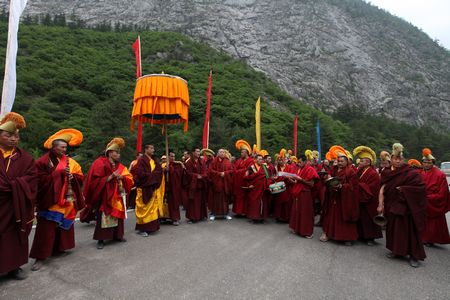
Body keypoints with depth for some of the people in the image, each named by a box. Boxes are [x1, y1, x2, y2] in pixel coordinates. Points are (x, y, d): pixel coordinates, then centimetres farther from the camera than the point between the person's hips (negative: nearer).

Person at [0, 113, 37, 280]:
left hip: (16, 206, 2)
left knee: (14, 236, 11)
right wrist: (14, 184, -17)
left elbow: (32, 177, -2)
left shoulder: (24, 157, 6)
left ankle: (14, 266, 23)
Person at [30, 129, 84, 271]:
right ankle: (40, 256, 1)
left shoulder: (70, 161, 8)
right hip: (50, 200, -5)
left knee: (64, 226, 15)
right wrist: (59, 173, -19)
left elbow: (80, 177, 8)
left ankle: (58, 248, 33)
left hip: (67, 201, 5)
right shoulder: (43, 161, -5)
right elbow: (41, 179, -14)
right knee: (46, 228, -6)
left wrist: (71, 176, -12)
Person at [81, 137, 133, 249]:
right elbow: (96, 181, -13)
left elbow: (129, 178, 10)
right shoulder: (100, 163, -7)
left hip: (117, 196, 6)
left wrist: (122, 177, -10)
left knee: (117, 215, 9)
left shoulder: (119, 166, 12)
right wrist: (111, 177, -20)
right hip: (104, 196, -6)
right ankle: (101, 239, 4)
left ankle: (117, 235, 22)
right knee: (103, 217, -6)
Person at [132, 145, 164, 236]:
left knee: (153, 207, 9)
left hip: (153, 188, 8)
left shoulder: (154, 161, 15)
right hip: (145, 188, -8)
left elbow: (159, 171, 21)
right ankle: (141, 229, 7)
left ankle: (151, 227, 19)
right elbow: (140, 173, -19)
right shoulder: (141, 160, -10)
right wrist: (152, 175, -12)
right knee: (144, 208, -2)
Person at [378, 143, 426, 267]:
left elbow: (421, 187, -13)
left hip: (407, 207, -4)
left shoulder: (412, 173, -7)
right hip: (391, 206, 4)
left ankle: (414, 255, 13)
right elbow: (382, 190, 1)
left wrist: (403, 189, -16)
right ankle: (395, 250, 27)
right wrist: (380, 204, -5)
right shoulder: (387, 173, 4)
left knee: (409, 229, 0)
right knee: (393, 228, 11)